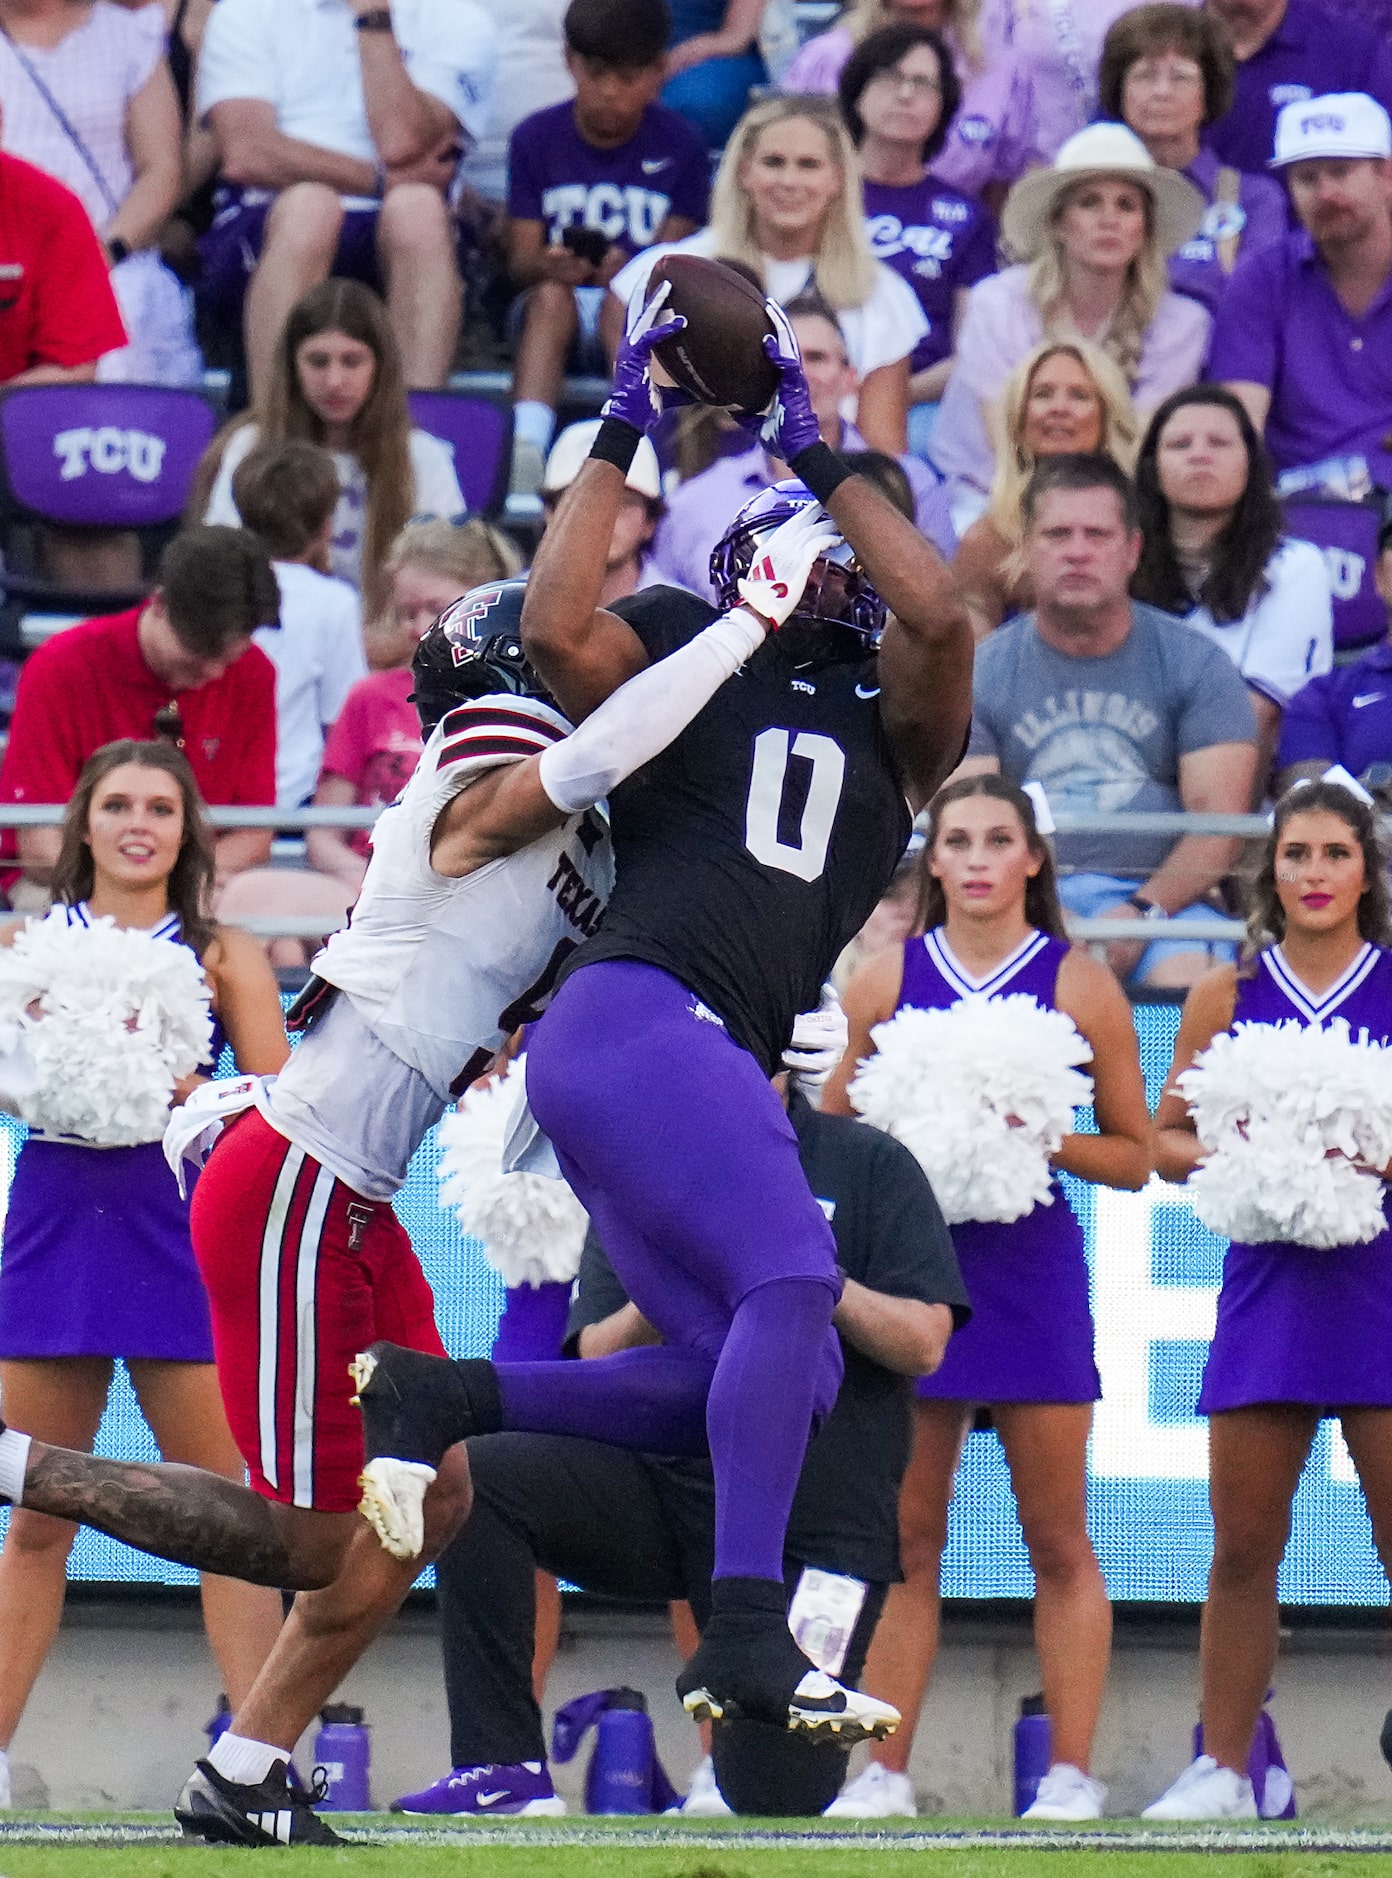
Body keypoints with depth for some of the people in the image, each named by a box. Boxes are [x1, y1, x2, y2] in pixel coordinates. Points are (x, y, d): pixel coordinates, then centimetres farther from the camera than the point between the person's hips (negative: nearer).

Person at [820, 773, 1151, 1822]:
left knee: (1058, 1542, 0)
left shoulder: (1079, 985, 1)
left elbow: (1134, 1155, 4)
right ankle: (884, 1773, 6)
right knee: (904, 1539, 2)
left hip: (1032, 1267, -2)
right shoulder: (886, 980, 7)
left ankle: (1071, 1776, 3)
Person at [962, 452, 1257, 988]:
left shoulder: (1197, 666, 11)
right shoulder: (978, 676, 12)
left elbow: (1218, 820, 2)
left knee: (1186, 975, -35)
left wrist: (1142, 913, -17)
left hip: (1162, 898, 0)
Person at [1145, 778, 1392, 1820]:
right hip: (1266, 1287, 2)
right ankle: (1223, 1768, 10)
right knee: (1243, 1549, 3)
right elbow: (1166, 1139, 13)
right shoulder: (1227, 996, 9)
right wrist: (1228, 1159, -7)